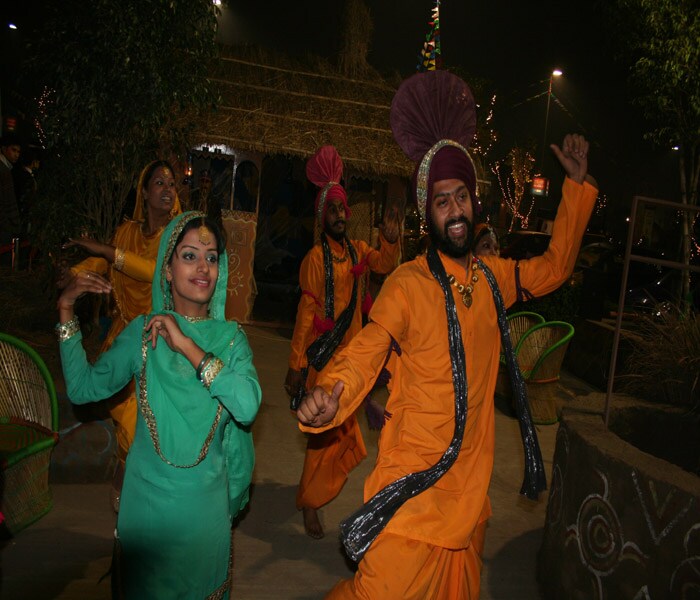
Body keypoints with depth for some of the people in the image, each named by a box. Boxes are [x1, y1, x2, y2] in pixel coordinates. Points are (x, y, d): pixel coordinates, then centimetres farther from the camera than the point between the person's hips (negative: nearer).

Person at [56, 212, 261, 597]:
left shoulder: (229, 336, -8)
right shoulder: (143, 331, -6)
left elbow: (247, 407, -23)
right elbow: (83, 388, -9)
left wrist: (187, 346, -26)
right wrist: (66, 311, -12)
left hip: (205, 498, 1)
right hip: (148, 494, 0)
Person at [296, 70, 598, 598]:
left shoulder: (493, 277, 5)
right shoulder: (407, 284, -14)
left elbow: (554, 268, 20)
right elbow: (362, 356, -18)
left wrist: (578, 184, 19)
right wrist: (329, 395, -40)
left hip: (470, 485, 6)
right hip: (413, 485, -6)